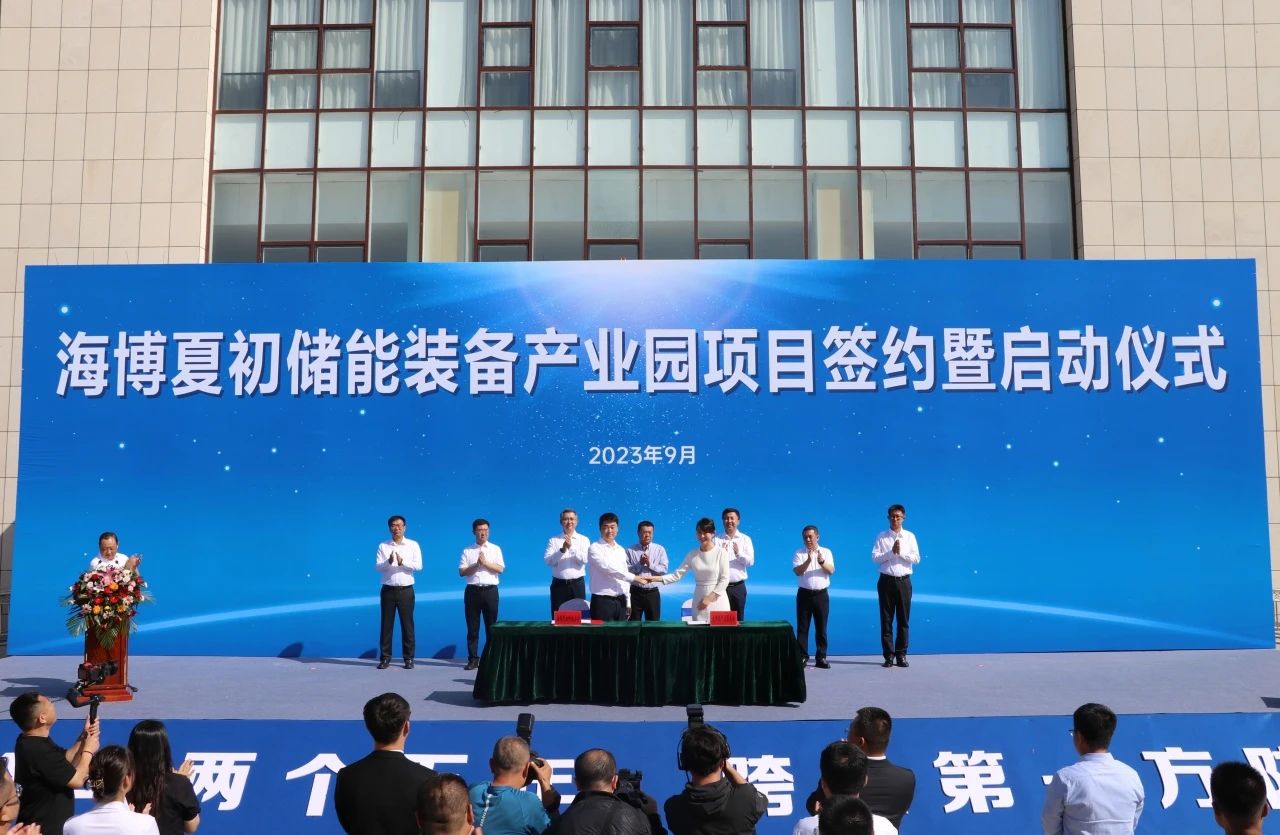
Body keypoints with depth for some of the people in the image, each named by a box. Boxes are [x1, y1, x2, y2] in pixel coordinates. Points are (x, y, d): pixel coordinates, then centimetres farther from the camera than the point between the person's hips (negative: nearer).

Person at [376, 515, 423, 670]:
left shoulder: (413, 545, 3)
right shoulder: (383, 546, 5)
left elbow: (419, 565, -7)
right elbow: (377, 566, -5)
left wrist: (403, 562, -22)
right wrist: (388, 562, -25)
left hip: (406, 590, -1)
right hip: (388, 590, 1)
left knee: (407, 624, 3)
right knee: (386, 624, 4)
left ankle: (409, 658, 9)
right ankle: (385, 658, 10)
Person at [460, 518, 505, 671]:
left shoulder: (495, 549, 8)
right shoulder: (467, 551, 7)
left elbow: (500, 569, -3)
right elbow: (462, 572, 0)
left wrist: (485, 563, -12)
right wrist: (476, 565, -11)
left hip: (490, 590, 0)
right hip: (472, 590, 0)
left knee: (491, 626, 4)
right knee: (472, 627, 2)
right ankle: (473, 658, 8)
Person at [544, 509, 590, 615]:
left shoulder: (584, 540, 5)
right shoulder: (553, 540, 5)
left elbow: (585, 559, -10)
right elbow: (547, 560, -8)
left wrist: (572, 547, -24)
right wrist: (562, 550, -23)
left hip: (577, 584, 0)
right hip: (559, 584, 0)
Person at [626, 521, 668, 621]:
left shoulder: (660, 549, 6)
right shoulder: (630, 551, 2)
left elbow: (664, 570, -3)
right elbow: (626, 570, -7)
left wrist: (650, 564, -14)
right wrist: (639, 564, -16)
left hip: (652, 593, 1)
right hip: (635, 592, -1)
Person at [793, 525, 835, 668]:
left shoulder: (826, 552, 6)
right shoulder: (799, 554, 3)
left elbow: (831, 570, -7)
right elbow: (797, 571, -12)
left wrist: (821, 561, -26)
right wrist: (808, 561, -27)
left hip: (821, 594, 1)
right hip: (804, 594, -1)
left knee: (821, 628, 3)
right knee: (802, 627, 0)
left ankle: (821, 658, 9)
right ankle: (802, 657, 5)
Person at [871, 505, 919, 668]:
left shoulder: (910, 536, 6)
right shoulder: (881, 536, 3)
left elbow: (916, 559, -1)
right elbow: (875, 557, -5)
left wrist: (901, 552, -13)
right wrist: (891, 552, -15)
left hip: (904, 581, 1)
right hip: (886, 581, -1)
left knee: (903, 619, 3)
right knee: (886, 619, 1)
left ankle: (901, 655, 10)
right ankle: (888, 655, 6)